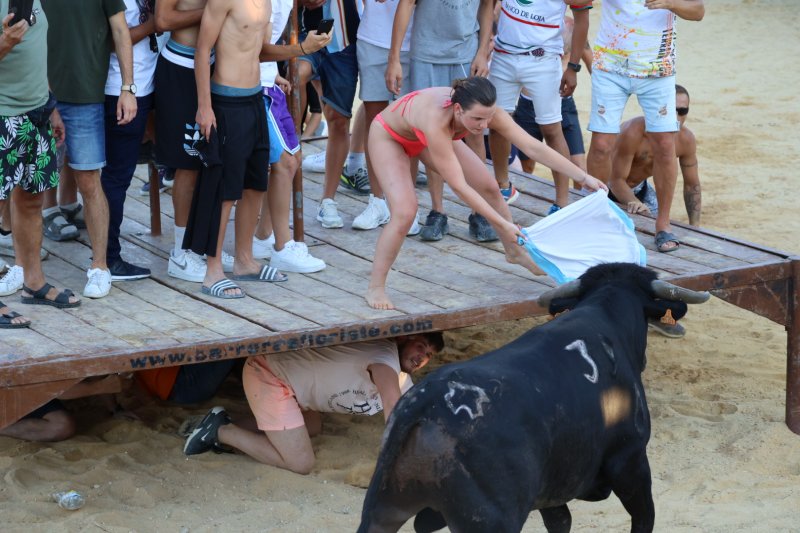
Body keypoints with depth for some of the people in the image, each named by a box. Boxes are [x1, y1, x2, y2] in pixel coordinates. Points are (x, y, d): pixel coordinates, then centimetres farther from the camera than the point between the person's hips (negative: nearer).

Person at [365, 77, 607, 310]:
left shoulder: (485, 112, -30)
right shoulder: (437, 121, -46)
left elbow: (534, 148, -26)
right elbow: (459, 186, -41)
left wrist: (583, 177, -28)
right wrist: (502, 224, -38)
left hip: (422, 136, 6)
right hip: (388, 136, -6)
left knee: (489, 187, 6)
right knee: (405, 212, -24)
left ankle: (514, 252, 30)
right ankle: (375, 289, -9)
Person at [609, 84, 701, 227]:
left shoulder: (686, 139, -19)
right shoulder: (633, 133, -39)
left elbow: (692, 185, -8)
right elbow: (617, 180, -33)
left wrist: (694, 227, -15)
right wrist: (636, 204, -52)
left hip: (639, 187, 6)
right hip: (609, 186, -6)